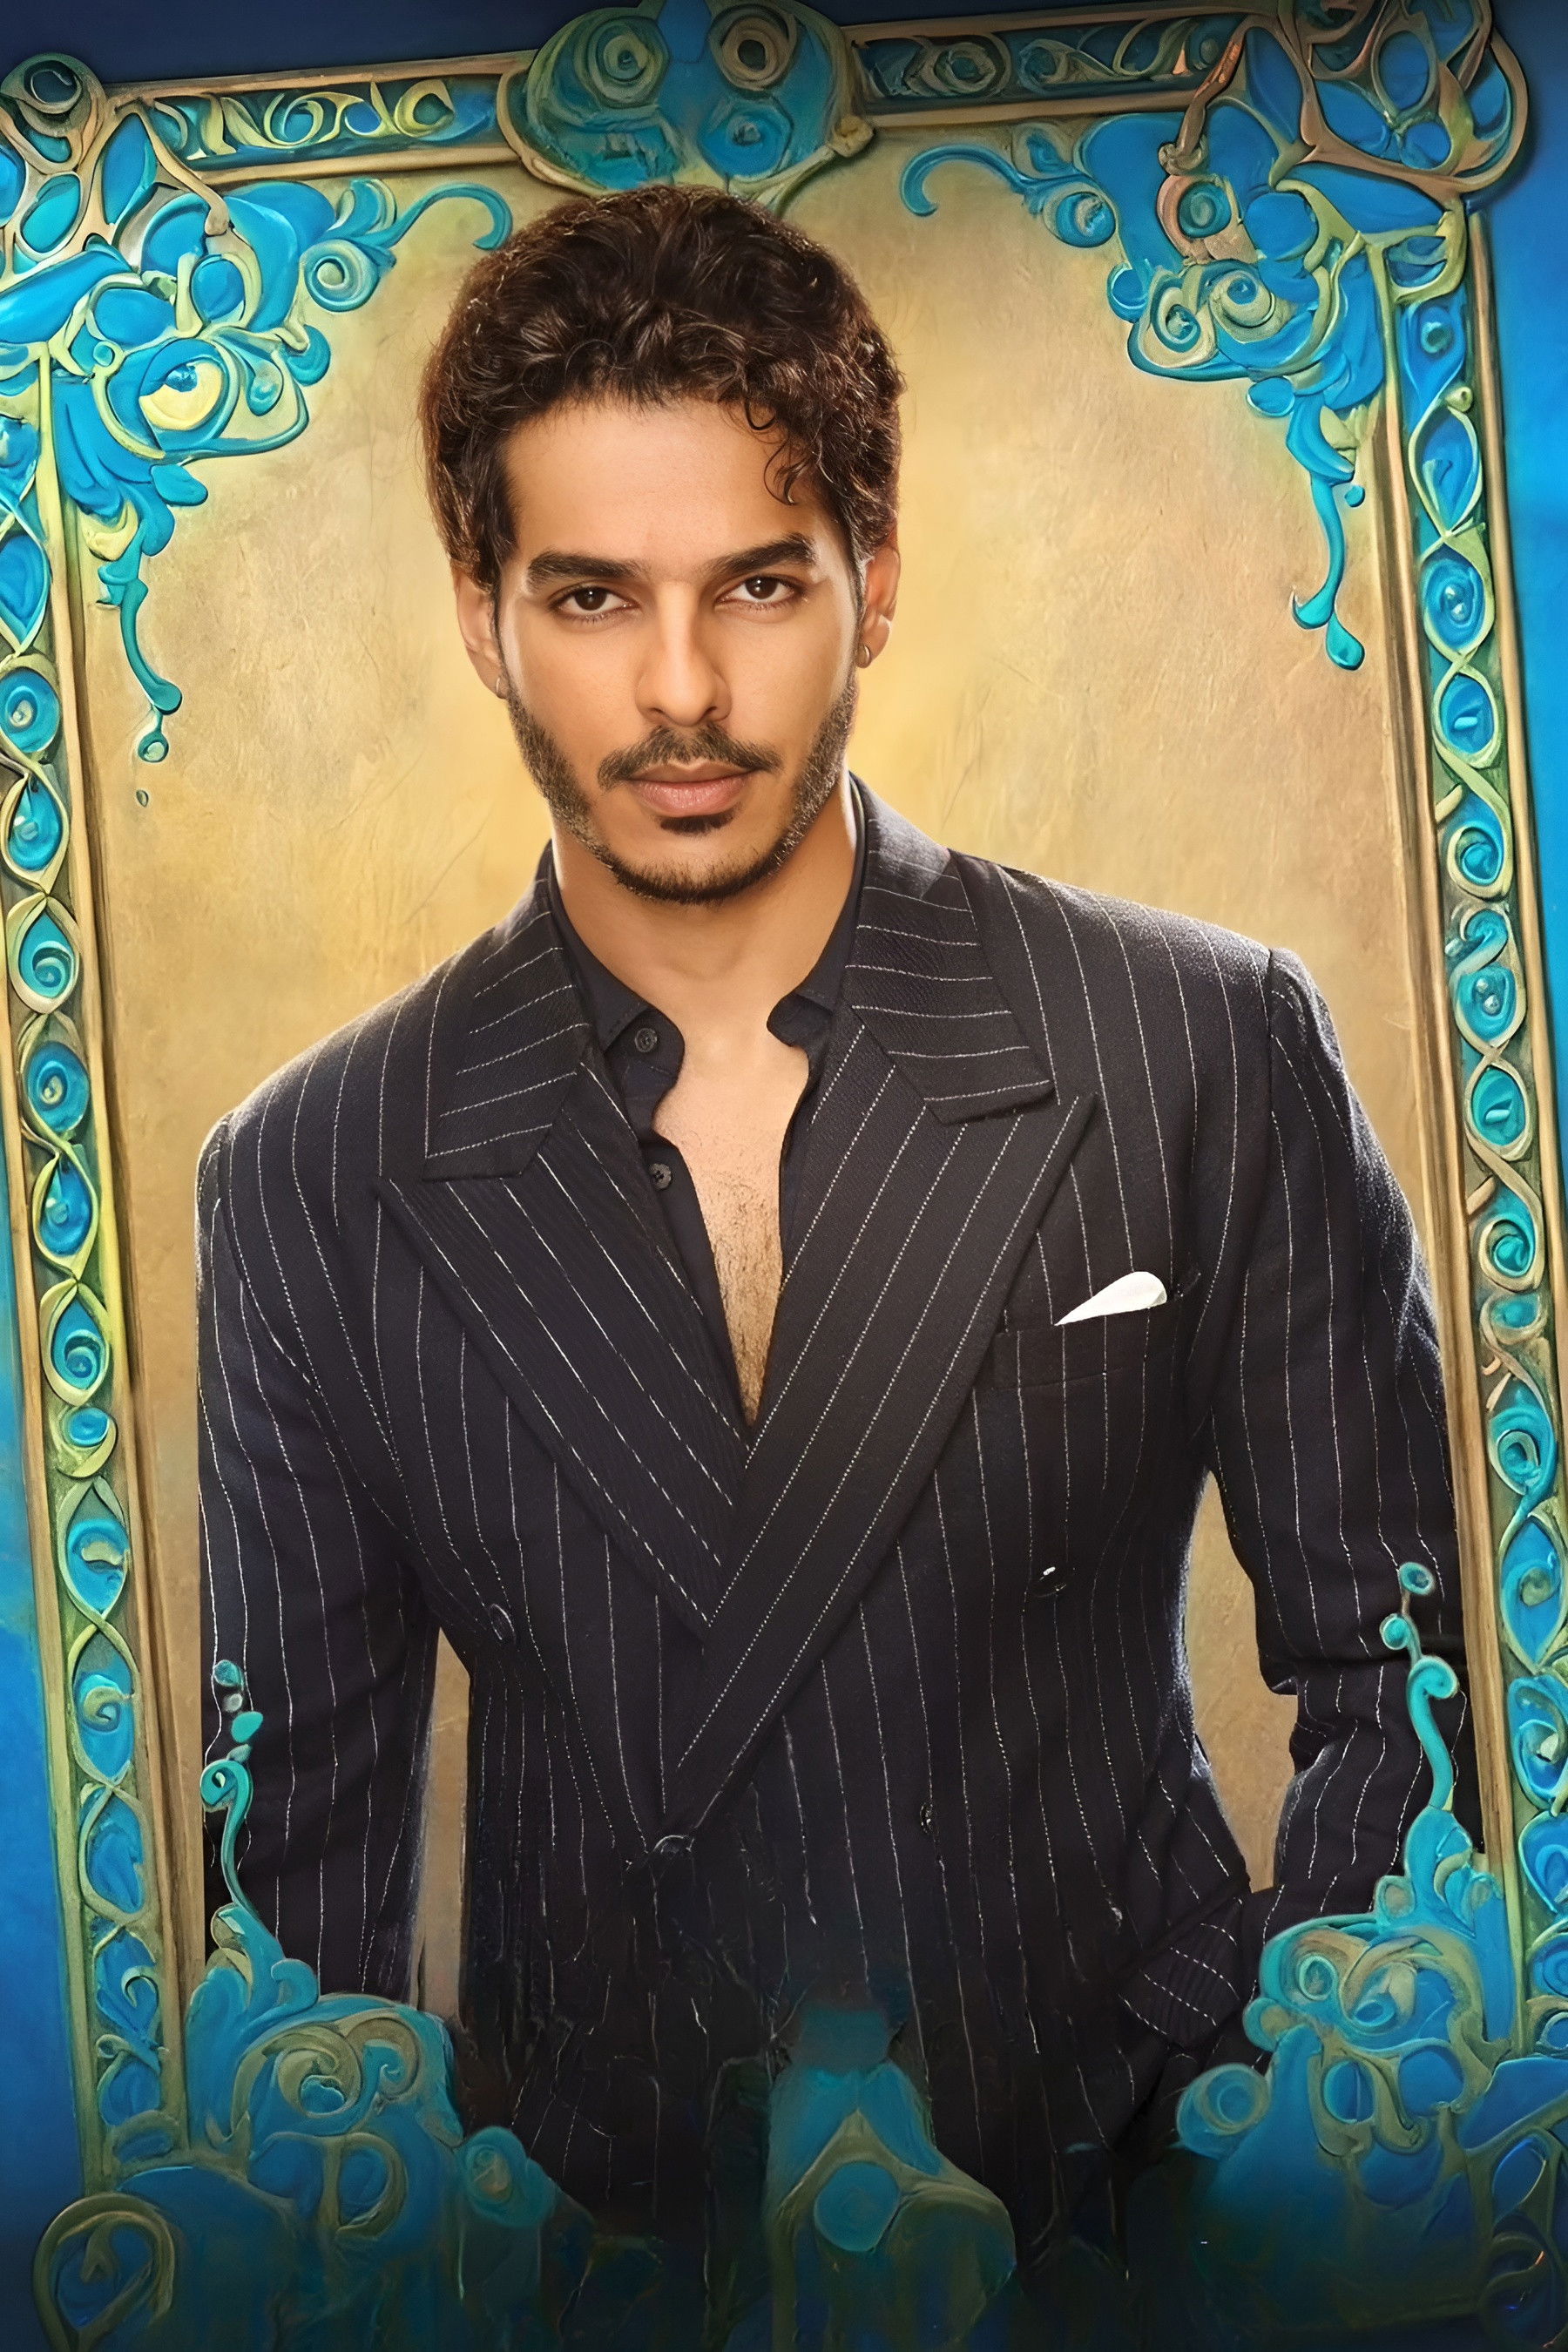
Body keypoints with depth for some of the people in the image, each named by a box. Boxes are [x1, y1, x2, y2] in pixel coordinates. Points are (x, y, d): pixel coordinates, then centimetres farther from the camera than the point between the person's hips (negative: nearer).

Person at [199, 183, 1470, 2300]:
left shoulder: (1212, 1060, -11)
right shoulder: (308, 1189, -7)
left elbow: (1391, 1670, -4)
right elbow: (309, 1846, 0)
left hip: (1122, 2211, 0)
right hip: (606, 2245, 1)